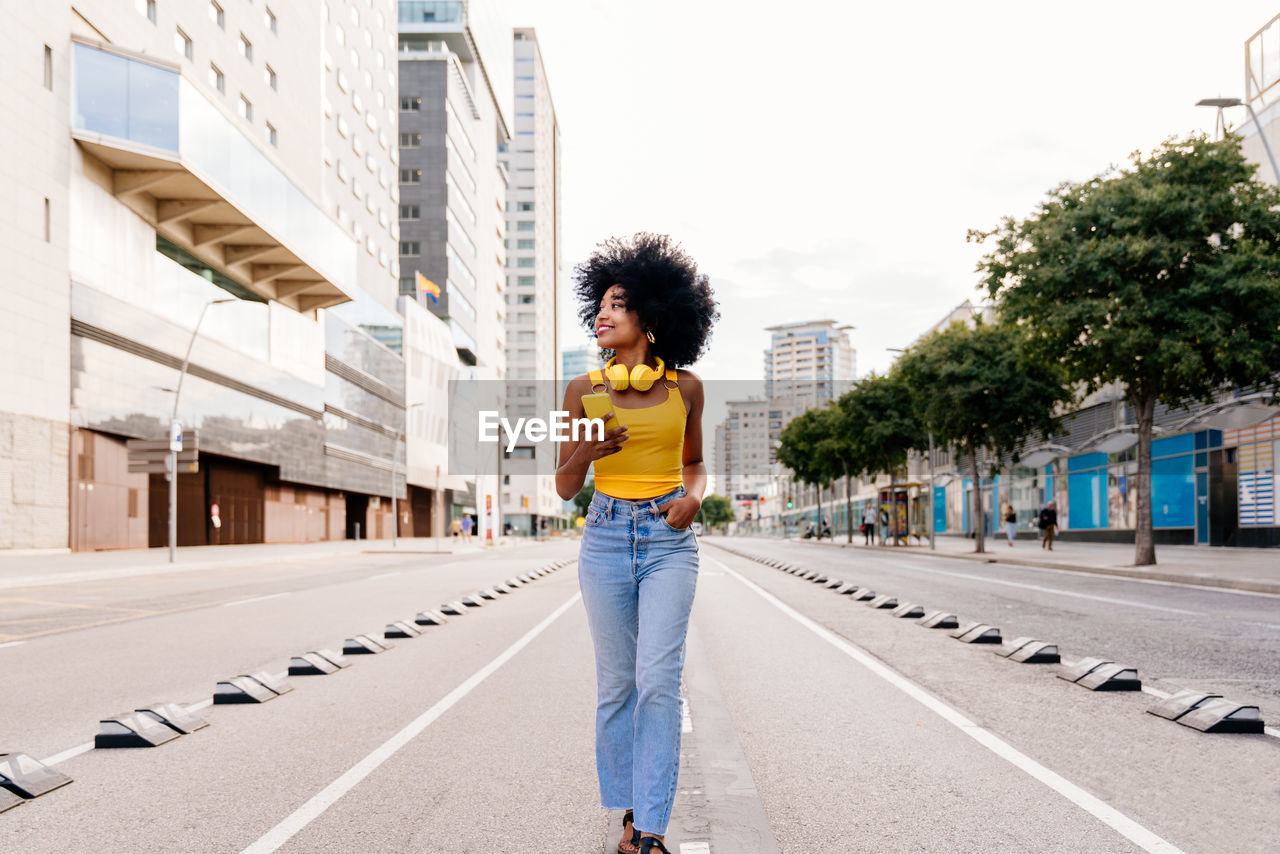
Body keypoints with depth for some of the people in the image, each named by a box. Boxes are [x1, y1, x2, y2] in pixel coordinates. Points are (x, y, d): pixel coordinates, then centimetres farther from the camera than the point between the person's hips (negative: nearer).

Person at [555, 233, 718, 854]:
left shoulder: (685, 387, 2)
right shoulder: (584, 389, 2)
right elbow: (564, 487, 3)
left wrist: (693, 497, -5)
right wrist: (586, 452, -18)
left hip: (669, 540, -1)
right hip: (606, 535, 1)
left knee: (658, 680, -10)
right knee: (616, 682, 6)